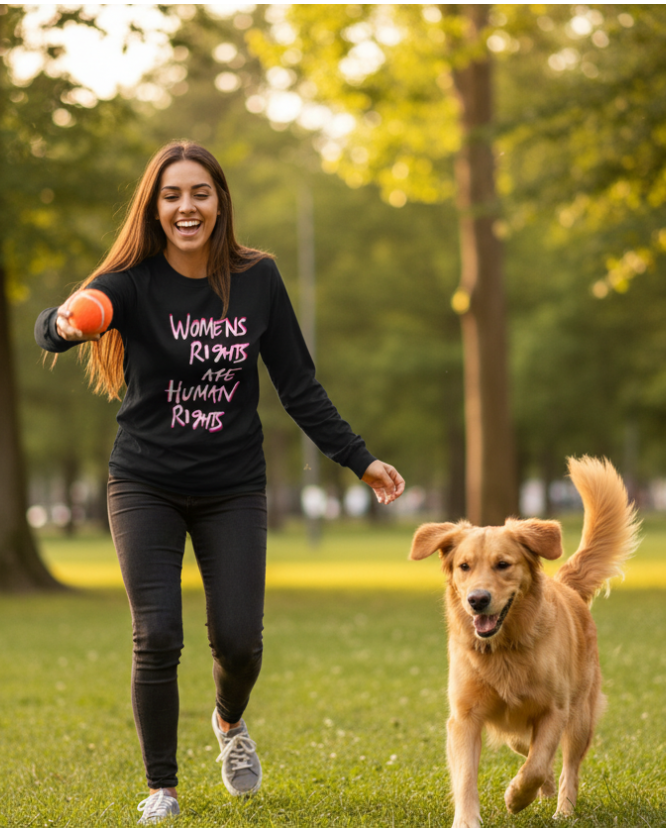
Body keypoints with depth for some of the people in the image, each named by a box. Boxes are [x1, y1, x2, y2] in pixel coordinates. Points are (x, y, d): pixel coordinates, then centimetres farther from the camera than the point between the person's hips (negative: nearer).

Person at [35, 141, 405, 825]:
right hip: (146, 485, -2)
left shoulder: (256, 279, -3)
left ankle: (231, 722, 33)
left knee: (238, 640, -3)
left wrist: (358, 460, 3)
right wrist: (66, 323, -55)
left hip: (233, 489, 2)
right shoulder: (136, 282, -11)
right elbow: (52, 328, -31)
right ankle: (161, 788, 9)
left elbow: (298, 384, 5)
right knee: (156, 639, -10)